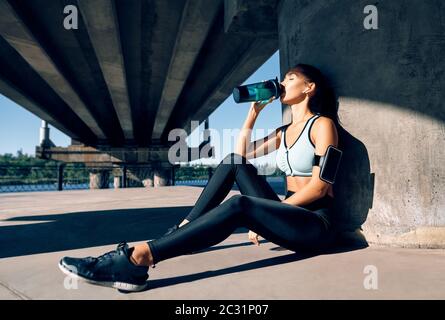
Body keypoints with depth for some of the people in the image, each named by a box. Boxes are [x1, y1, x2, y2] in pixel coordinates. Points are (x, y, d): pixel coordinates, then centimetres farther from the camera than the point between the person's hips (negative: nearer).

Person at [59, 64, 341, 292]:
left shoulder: (322, 124, -3)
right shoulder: (284, 132, 19)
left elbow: (319, 187, -14)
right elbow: (242, 154, 20)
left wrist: (267, 216, -15)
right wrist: (253, 112, 15)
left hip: (315, 224, -6)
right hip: (287, 213, 7)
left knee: (240, 206, -34)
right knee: (233, 162, -5)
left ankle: (138, 258, -40)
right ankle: (182, 233, -11)